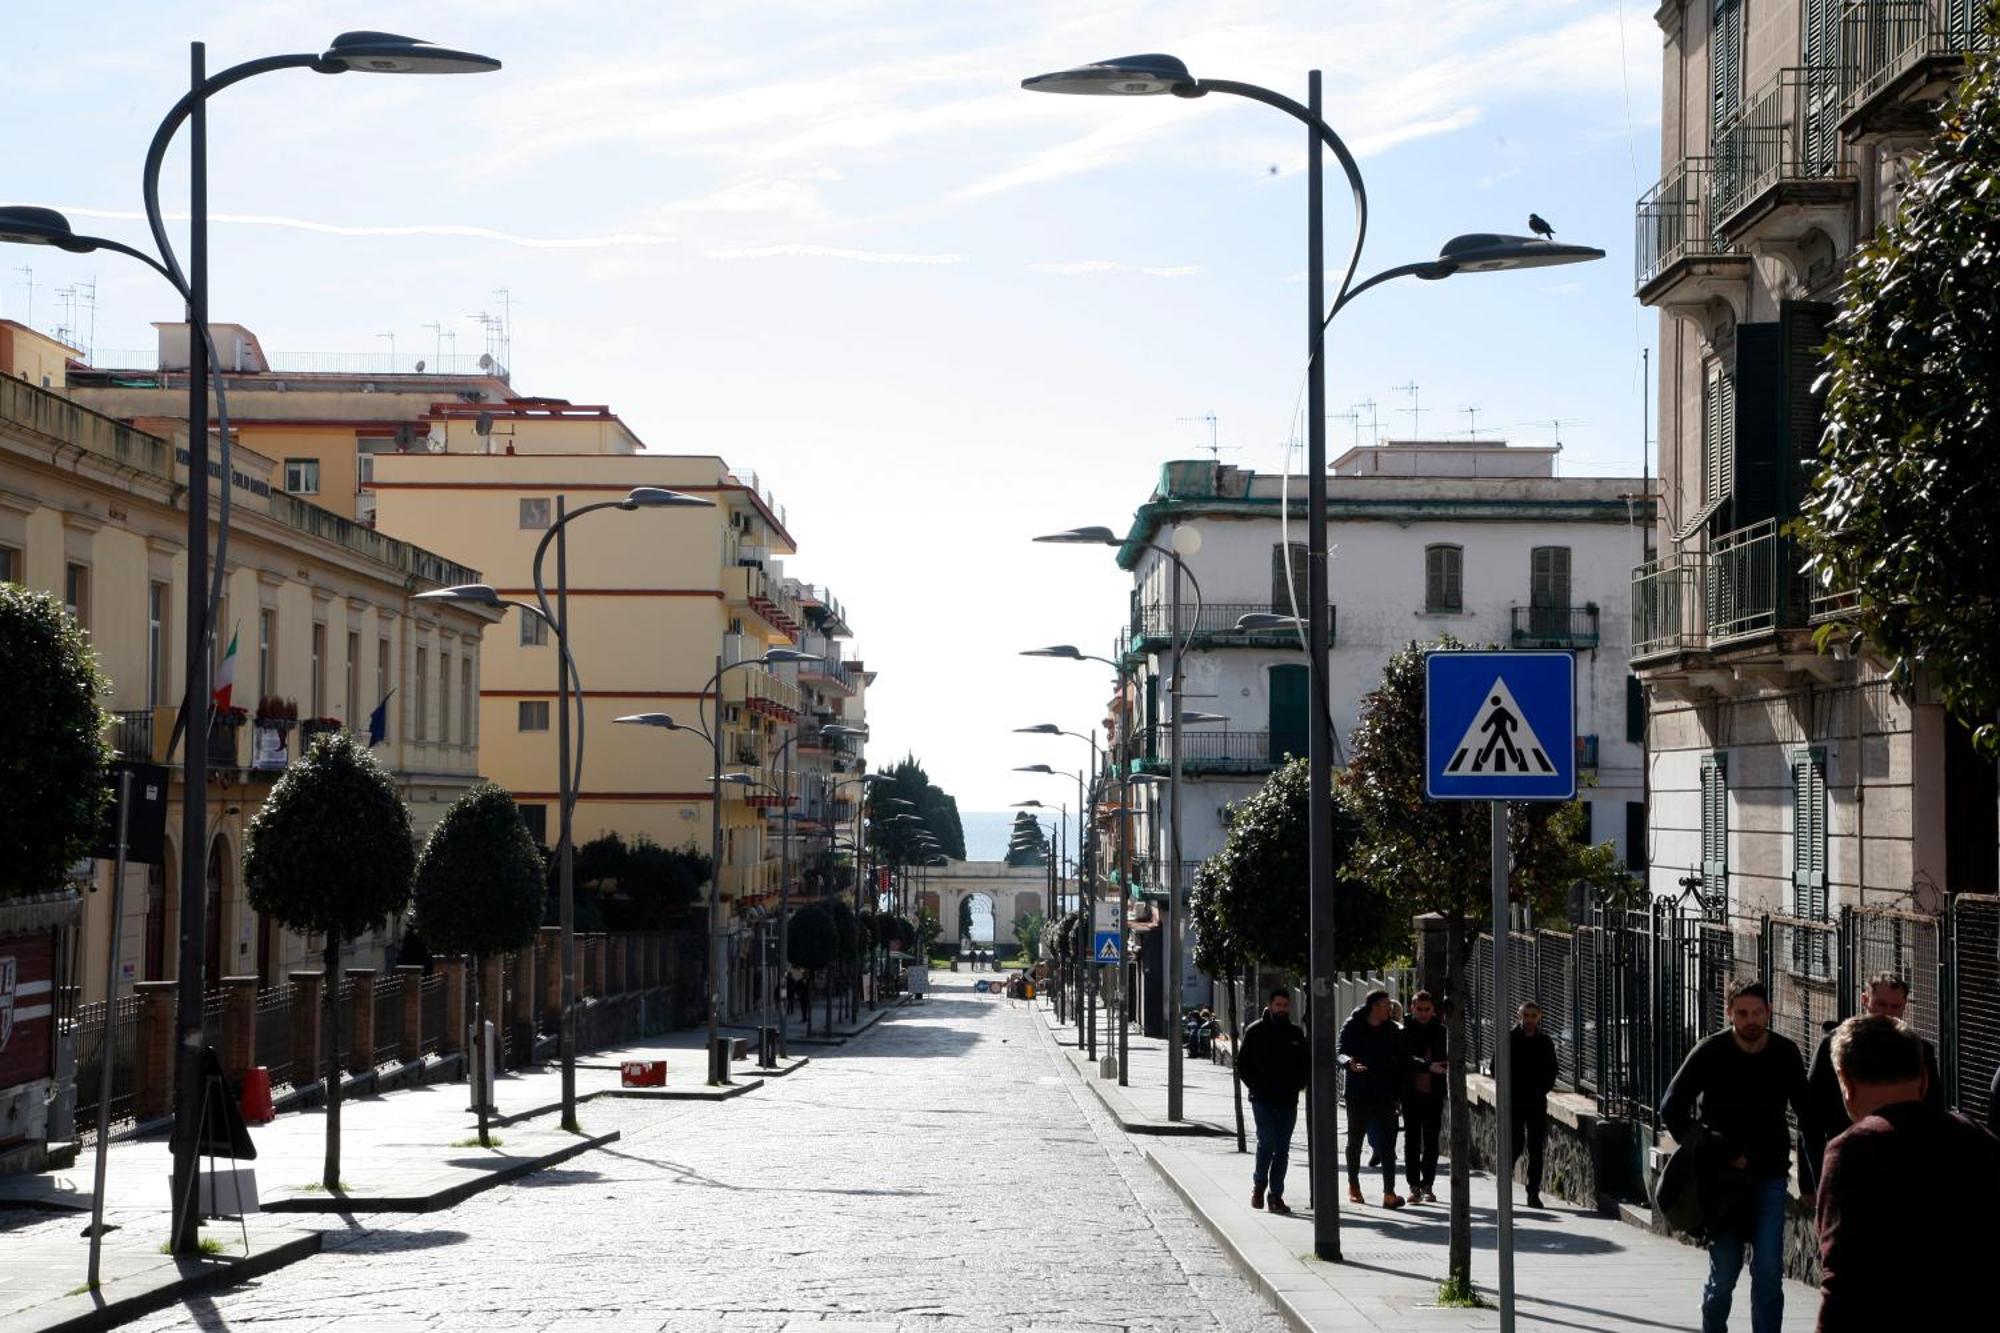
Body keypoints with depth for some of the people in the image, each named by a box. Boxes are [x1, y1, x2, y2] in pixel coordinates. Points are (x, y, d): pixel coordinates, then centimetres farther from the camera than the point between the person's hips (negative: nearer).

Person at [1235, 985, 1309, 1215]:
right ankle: (1259, 1185, 6)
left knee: (1282, 1149, 4)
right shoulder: (1255, 1031, 1)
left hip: (1288, 1101, 4)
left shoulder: (1296, 1033, 10)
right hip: (1263, 1099, -3)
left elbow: (1307, 1064, 19)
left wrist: (1298, 1084, 3)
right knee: (1267, 1142, -15)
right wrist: (1255, 1086, -7)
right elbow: (1242, 1064, 3)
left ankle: (1275, 1195, 10)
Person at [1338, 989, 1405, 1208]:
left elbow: (1399, 1059, 10)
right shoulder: (1352, 1027, -4)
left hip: (1385, 1095, 2)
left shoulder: (1391, 1030, 6)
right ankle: (1353, 1185, 29)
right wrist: (1349, 1062, -34)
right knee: (1355, 1141, 11)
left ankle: (1389, 1193, -9)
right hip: (1358, 1095, -2)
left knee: (1388, 1145, -6)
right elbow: (1340, 1052, -11)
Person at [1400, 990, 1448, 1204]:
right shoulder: (1405, 1032, -1)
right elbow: (1406, 1059, -15)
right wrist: (1429, 1066, -29)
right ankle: (1414, 1186, 3)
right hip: (1411, 1093, -2)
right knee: (1412, 1140, -1)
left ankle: (1428, 1185, 13)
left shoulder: (1441, 1031, 6)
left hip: (1434, 1094, 2)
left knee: (1432, 1141, 5)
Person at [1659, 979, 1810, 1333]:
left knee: (1769, 1271, -6)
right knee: (1723, 1273, 0)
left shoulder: (1785, 1054, 0)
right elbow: (1671, 1108, -6)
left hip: (1769, 1174, 2)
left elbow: (1807, 1111, 12)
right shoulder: (1711, 1052, -8)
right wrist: (1719, 1154, -10)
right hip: (1723, 1177, -2)